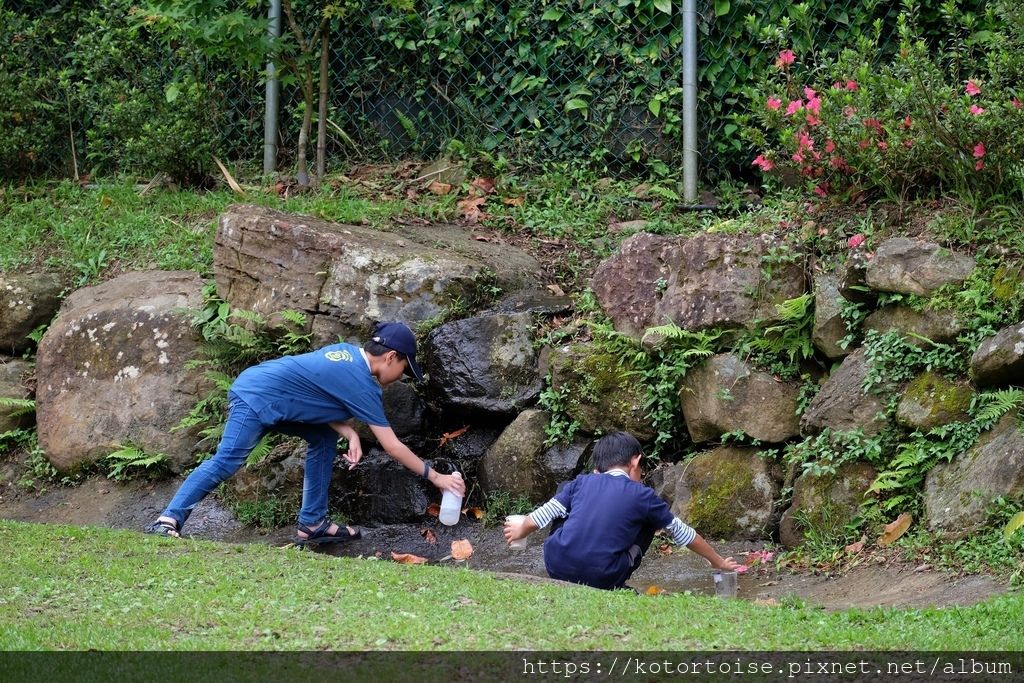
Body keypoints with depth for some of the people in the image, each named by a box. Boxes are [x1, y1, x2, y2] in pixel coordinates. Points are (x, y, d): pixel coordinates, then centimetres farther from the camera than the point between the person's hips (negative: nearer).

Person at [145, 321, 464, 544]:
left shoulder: (345, 351, 12)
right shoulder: (362, 384, -12)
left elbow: (320, 402, 17)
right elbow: (393, 446, -6)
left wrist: (350, 434, 2)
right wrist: (434, 476, 2)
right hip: (255, 401, -10)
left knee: (324, 439, 13)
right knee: (226, 462, -21)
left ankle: (312, 523, 11)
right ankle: (168, 520, -27)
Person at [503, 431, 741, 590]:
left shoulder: (581, 483, 14)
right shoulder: (642, 495, 9)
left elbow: (541, 516, 14)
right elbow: (683, 534, 19)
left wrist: (519, 531, 38)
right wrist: (718, 562, 34)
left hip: (556, 567, 3)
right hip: (603, 577, -3)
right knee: (648, 523, 20)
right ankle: (615, 587, 14)